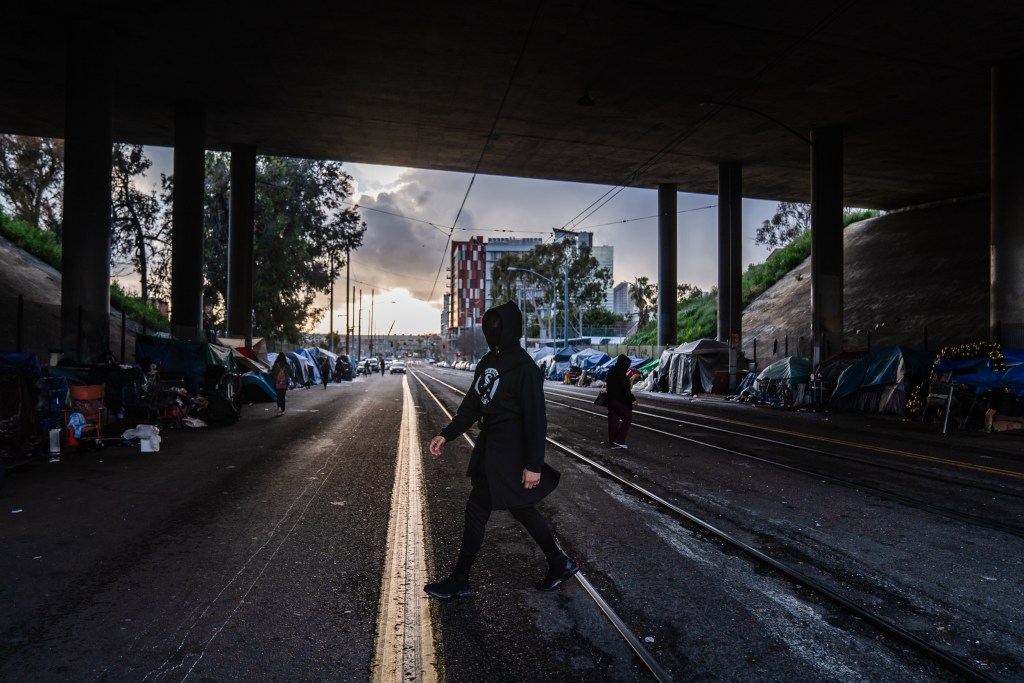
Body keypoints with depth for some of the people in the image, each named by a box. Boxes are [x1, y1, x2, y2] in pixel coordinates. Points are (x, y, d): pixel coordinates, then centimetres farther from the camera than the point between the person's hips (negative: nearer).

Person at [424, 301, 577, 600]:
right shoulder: (489, 361, 7)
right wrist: (446, 435, 5)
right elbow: (472, 404, 11)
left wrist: (534, 464, -19)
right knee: (520, 507, 19)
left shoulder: (524, 368, -19)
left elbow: (536, 418, -19)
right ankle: (559, 564, 35)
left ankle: (459, 581, 19)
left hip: (506, 453, -9)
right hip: (490, 445, 9)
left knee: (477, 509, 1)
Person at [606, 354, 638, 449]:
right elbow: (625, 389, -23)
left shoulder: (611, 371, 9)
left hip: (611, 399, 8)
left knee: (613, 420, 10)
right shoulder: (620, 373, -19)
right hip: (620, 400, -8)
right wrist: (632, 399, -22)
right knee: (628, 417, 4)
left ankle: (613, 442, 14)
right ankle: (619, 440, 1)